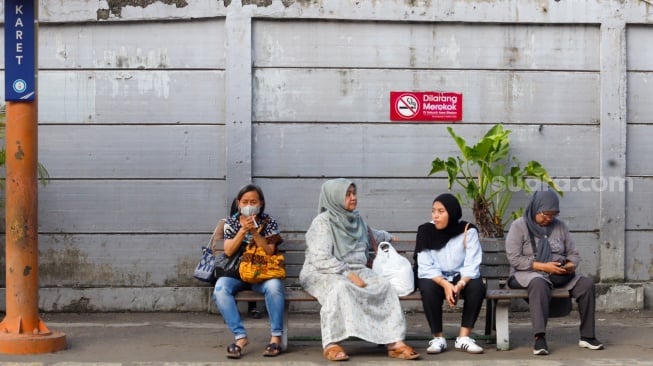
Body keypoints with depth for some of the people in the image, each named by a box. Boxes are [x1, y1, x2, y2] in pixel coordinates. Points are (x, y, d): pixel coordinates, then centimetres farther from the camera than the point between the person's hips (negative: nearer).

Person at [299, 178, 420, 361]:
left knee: (385, 287, -21)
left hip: (355, 271, 6)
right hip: (323, 273, -6)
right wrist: (348, 274, -22)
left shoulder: (358, 220, 15)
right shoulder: (322, 221, -6)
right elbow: (320, 259, -16)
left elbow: (372, 236, 38)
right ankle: (331, 344, -40)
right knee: (340, 287, -40)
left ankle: (394, 343, -28)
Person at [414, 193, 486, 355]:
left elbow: (472, 265, -15)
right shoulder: (426, 231, -8)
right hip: (435, 278, 0)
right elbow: (426, 267, -13)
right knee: (428, 288, -34)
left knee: (477, 286, -30)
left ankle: (463, 338, -22)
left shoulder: (467, 230, -8)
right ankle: (438, 338, -19)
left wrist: (460, 285, -35)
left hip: (461, 277, 1)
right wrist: (445, 284, -30)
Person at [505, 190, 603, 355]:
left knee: (587, 284, -20)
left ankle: (587, 336, -13)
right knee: (540, 283, -40)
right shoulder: (519, 226, -2)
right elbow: (514, 259, -11)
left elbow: (573, 254, 14)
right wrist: (543, 266, -20)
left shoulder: (560, 226, 12)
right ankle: (539, 338, -47)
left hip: (559, 275, 5)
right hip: (527, 274, -5)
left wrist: (571, 265, -11)